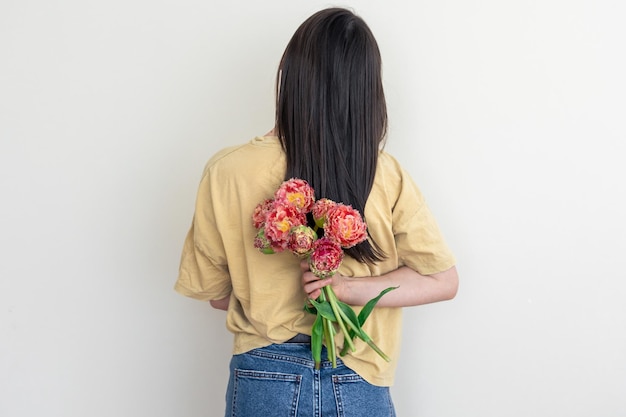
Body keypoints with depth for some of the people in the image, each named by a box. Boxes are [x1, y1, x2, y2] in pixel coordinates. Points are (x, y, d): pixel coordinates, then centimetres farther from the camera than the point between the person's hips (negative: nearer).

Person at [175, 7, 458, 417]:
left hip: (263, 382, 0)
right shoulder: (385, 176, -11)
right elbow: (444, 280, -4)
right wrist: (351, 288, -11)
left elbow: (214, 291, 0)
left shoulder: (226, 172, -11)